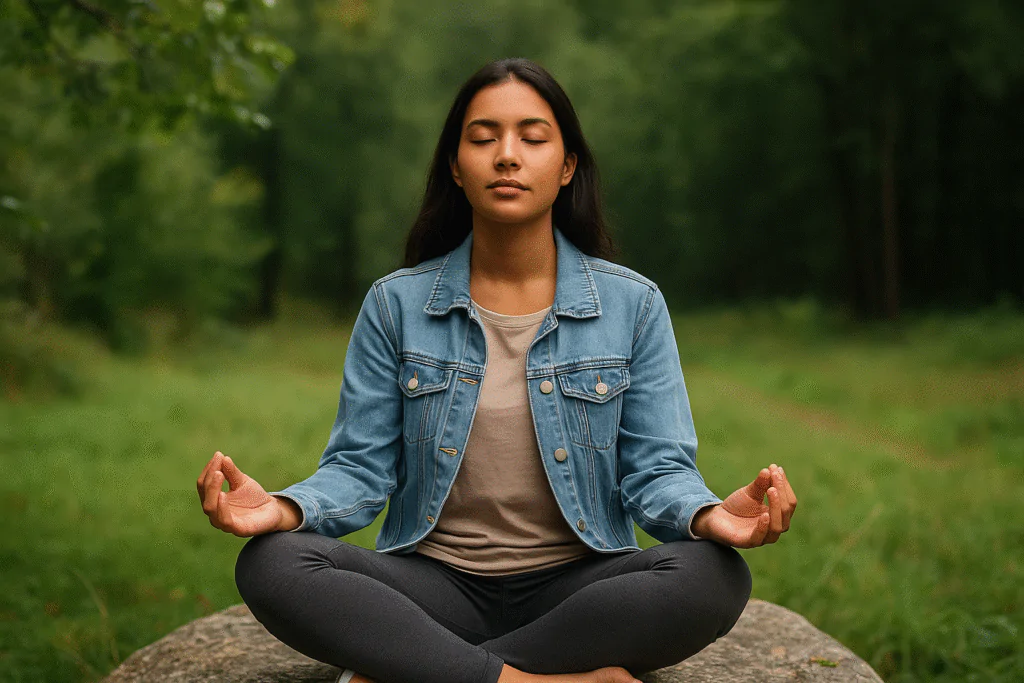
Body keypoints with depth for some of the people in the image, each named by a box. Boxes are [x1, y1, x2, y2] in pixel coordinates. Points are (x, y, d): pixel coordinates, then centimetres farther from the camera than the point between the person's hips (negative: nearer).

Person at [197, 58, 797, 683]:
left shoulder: (634, 306, 3)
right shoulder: (396, 305, 4)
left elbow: (656, 469, -1)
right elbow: (361, 468, 2)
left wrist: (709, 515, -25)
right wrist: (285, 508, -21)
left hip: (577, 586, 0)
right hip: (435, 585, 0)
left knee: (717, 576, -31)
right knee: (271, 563, -27)